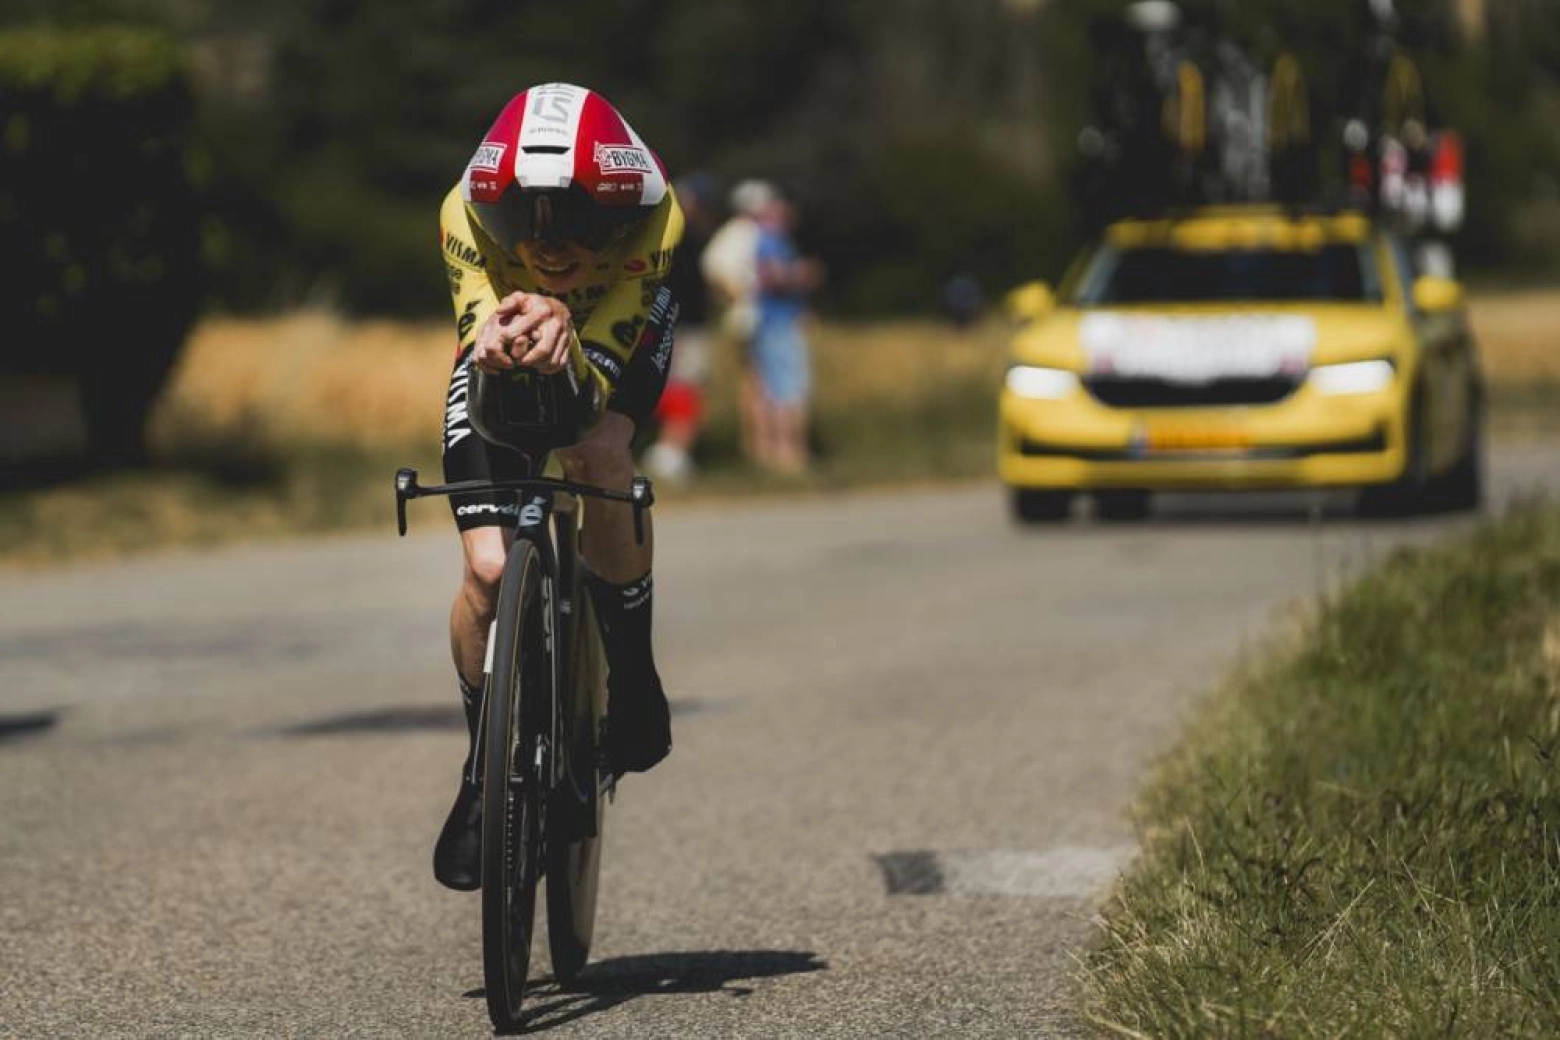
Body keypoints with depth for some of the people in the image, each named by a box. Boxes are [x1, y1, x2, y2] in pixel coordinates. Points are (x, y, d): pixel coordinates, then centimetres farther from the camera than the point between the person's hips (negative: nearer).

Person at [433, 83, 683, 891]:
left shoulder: (652, 217, -39)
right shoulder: (466, 216, -37)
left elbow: (593, 382, -44)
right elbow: (477, 347, -42)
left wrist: (561, 347, -68)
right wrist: (497, 350, -66)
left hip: (619, 333, 0)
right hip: (498, 363, 1)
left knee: (599, 450, -35)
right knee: (489, 567, -17)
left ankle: (632, 670, -12)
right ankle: (484, 766, 9)